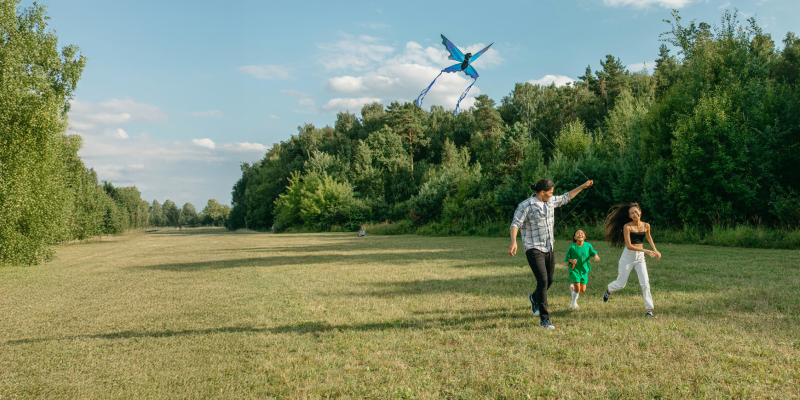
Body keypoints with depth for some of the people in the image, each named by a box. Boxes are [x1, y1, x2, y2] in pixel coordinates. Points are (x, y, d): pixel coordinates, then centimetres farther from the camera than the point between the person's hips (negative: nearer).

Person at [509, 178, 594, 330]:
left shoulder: (550, 201, 7)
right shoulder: (526, 205, -14)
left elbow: (566, 197, 25)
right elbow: (515, 224, -22)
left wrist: (582, 186, 29)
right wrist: (513, 241, -38)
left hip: (549, 248, 7)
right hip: (534, 249, -7)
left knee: (549, 280, 13)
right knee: (542, 281, -15)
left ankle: (534, 297, 47)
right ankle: (544, 320, -8)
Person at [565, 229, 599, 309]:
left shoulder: (588, 245, -5)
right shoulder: (572, 247, -12)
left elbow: (593, 252, 4)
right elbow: (567, 258, -5)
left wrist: (596, 256, -18)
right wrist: (571, 261, -25)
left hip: (584, 270, 4)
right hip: (574, 269, -4)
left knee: (583, 290, 8)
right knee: (577, 288, -8)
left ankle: (573, 286, 42)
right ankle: (573, 303, 17)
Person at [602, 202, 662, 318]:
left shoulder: (646, 226, 0)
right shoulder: (627, 226, -15)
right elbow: (629, 245, -19)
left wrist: (655, 250, 18)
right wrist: (645, 250, -27)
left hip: (640, 258, 3)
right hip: (628, 257, -3)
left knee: (645, 283, -9)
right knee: (620, 284, 8)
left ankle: (648, 310, -3)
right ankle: (609, 291, 41)